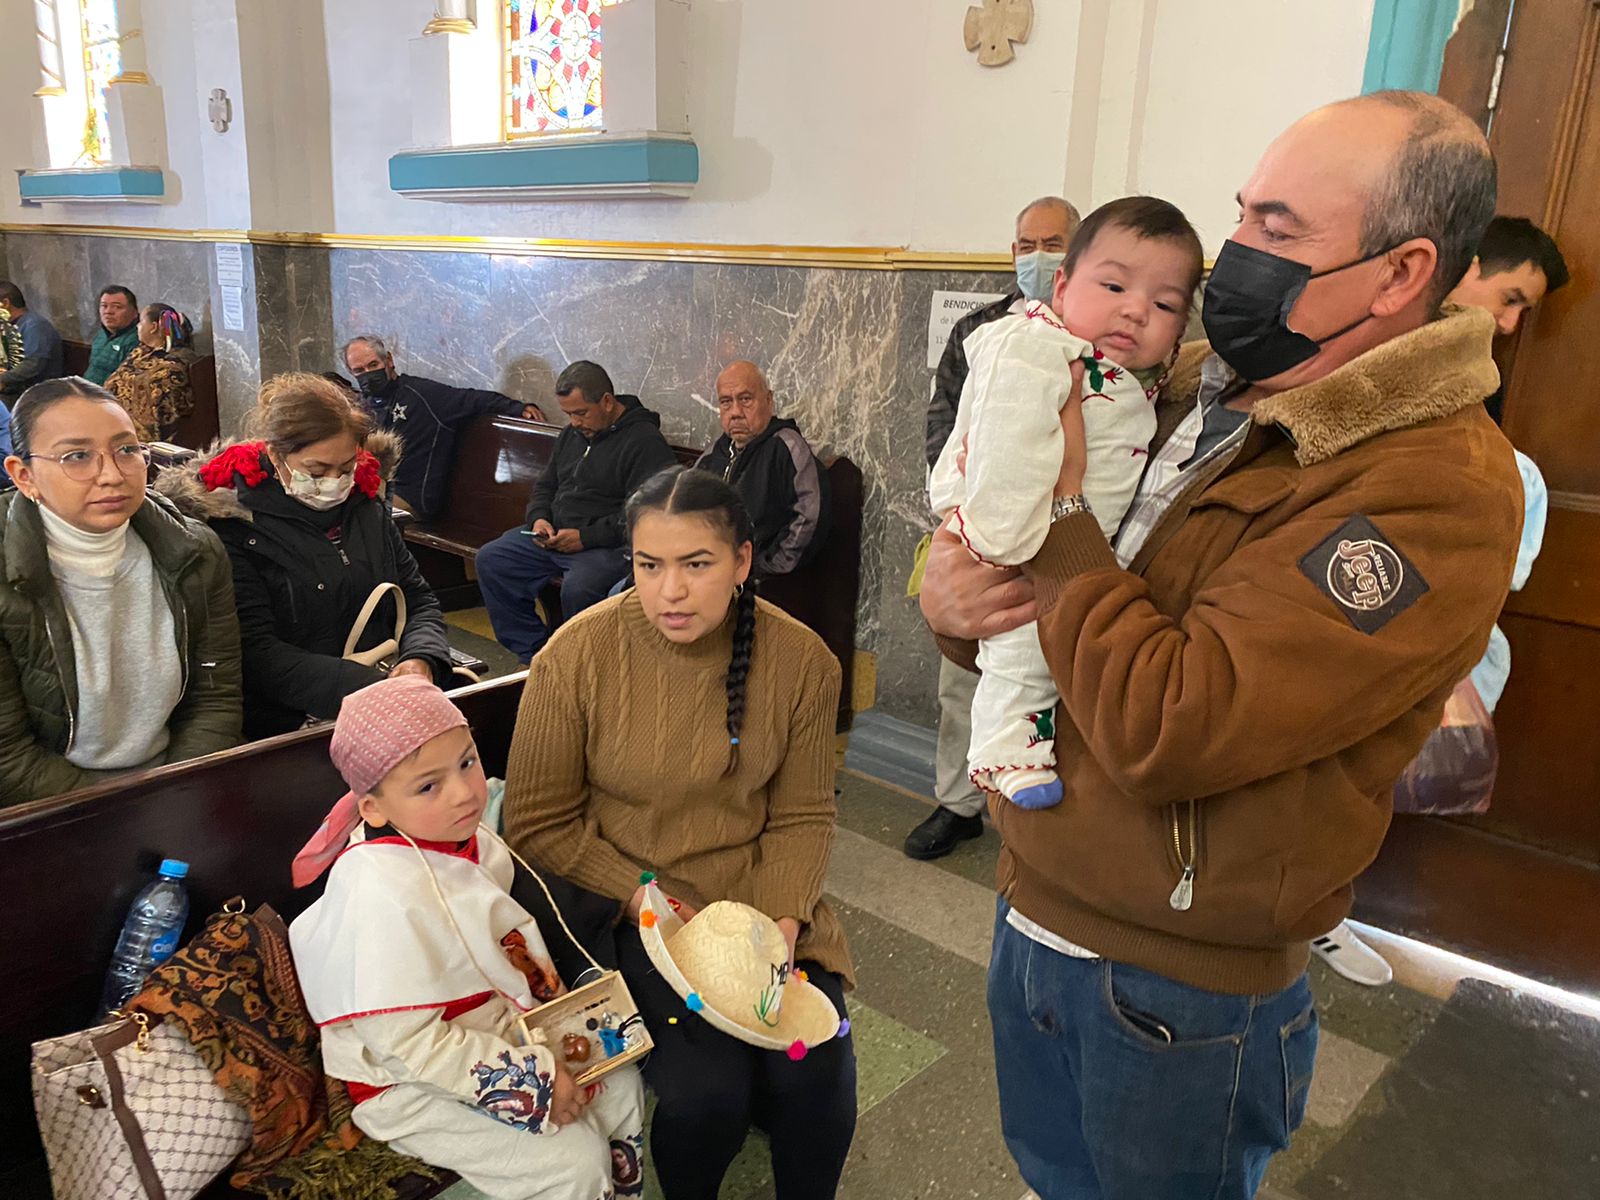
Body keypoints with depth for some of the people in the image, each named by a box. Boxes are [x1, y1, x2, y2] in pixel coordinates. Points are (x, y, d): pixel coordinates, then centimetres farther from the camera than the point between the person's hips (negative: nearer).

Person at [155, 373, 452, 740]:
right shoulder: (231, 523, -4)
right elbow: (256, 654, -11)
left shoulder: (366, 506, 13)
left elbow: (419, 600, 17)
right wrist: (367, 686, -23)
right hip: (286, 721, -6)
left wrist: (421, 660, -6)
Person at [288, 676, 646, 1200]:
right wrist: (532, 1081, -23)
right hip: (410, 1084, -8)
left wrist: (545, 988, -3)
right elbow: (406, 1042, -29)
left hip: (495, 1034, 8)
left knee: (622, 1086, 9)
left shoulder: (472, 841, -6)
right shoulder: (385, 894, -32)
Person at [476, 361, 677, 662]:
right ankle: (532, 652, -2)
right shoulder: (572, 434, 17)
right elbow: (545, 486, 27)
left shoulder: (645, 442, -11)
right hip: (555, 536, 8)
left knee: (577, 588, -36)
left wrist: (586, 537, -21)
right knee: (490, 559, -5)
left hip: (610, 545, -8)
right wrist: (539, 518, 4)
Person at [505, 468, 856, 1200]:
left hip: (759, 897, 2)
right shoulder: (575, 657, -15)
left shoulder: (802, 661, -10)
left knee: (816, 1078, -13)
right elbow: (538, 824, -6)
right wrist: (640, 896, -15)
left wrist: (782, 921, -15)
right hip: (629, 904, -2)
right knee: (708, 1091, -18)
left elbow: (802, 817, 0)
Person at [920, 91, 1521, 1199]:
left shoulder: (1435, 489, -23)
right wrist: (952, 593, -15)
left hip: (1175, 991, -6)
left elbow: (1161, 729, -31)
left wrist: (1057, 507, -21)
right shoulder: (1193, 387, 0)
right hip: (1031, 908, 7)